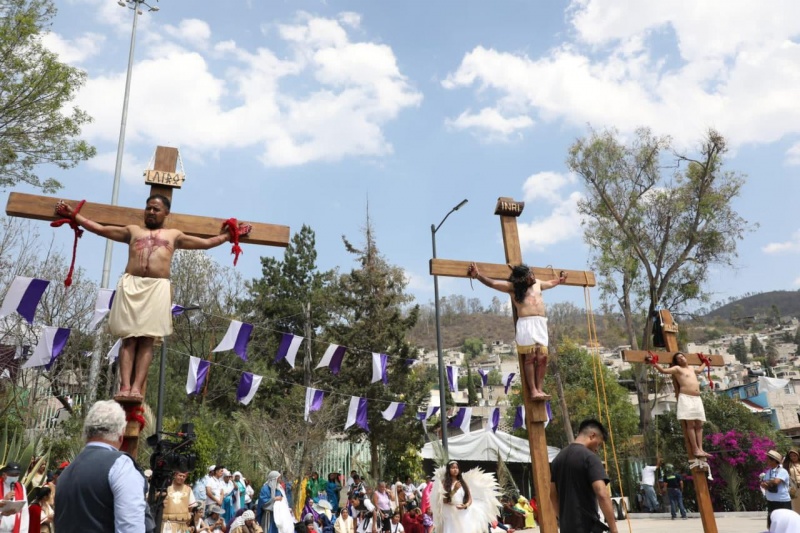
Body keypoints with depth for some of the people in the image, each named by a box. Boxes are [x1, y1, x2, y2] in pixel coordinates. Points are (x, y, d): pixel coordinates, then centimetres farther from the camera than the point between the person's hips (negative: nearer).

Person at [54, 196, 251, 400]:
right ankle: (125, 387, -18)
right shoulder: (133, 230, 27)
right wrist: (73, 215, 25)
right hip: (131, 285, 1)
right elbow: (99, 229, 28)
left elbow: (207, 243, 26)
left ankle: (137, 388, -18)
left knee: (147, 339, -10)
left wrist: (229, 234, 21)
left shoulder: (174, 235, 26)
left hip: (158, 287, -1)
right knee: (129, 338, -9)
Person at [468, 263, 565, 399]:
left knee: (542, 357, -3)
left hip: (541, 324, 6)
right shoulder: (513, 287, 4)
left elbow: (550, 284, 45)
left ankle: (539, 389, -1)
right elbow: (492, 283, -6)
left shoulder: (537, 283, 22)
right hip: (526, 323, -6)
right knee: (530, 357, -10)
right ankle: (532, 390, -9)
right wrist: (478, 275, -17)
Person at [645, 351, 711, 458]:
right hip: (686, 398, -7)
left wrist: (704, 362, 55)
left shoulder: (691, 369, 24)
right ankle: (695, 449, -13)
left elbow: (699, 370, 47)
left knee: (699, 424, 2)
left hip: (697, 398, 7)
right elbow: (664, 370, -12)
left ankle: (700, 449, 1)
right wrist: (654, 363, -22)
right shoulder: (677, 369, 2)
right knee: (690, 424, -11)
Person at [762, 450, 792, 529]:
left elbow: (776, 481, -27)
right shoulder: (768, 472, 11)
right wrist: (770, 484, -16)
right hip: (771, 502, 8)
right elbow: (763, 484, 6)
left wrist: (766, 482, -7)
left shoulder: (782, 471, -13)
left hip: (783, 503, -8)